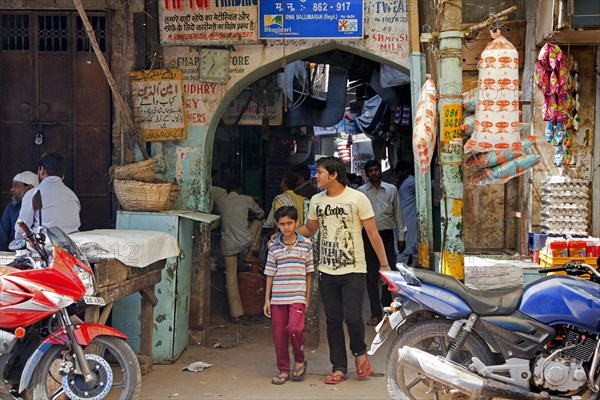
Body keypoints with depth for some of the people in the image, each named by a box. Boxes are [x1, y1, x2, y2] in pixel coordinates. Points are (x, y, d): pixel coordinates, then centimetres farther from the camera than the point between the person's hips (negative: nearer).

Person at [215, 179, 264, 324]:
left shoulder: (220, 202, 4)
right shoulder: (246, 200, -1)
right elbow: (260, 214, 15)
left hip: (228, 245, 2)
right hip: (245, 242, -2)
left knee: (231, 278, 10)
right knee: (258, 221, 25)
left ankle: (236, 314, 9)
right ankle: (250, 253, 17)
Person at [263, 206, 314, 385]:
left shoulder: (306, 244, 2)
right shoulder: (274, 246, 6)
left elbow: (309, 272, 6)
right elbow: (270, 274, 8)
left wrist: (307, 297, 4)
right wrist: (267, 299, 5)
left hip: (297, 296, -3)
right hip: (277, 297, 3)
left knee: (294, 328, -18)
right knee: (279, 334, 4)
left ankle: (299, 361, 7)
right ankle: (283, 370, 18)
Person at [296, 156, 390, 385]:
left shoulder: (357, 198, -8)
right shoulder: (316, 201, 7)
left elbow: (372, 233, -5)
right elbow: (309, 229, 21)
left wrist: (384, 265, -5)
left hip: (353, 271, -5)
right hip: (326, 271, 5)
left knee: (353, 317, -11)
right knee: (333, 320, 8)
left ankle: (359, 352, 19)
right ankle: (339, 368, 18)